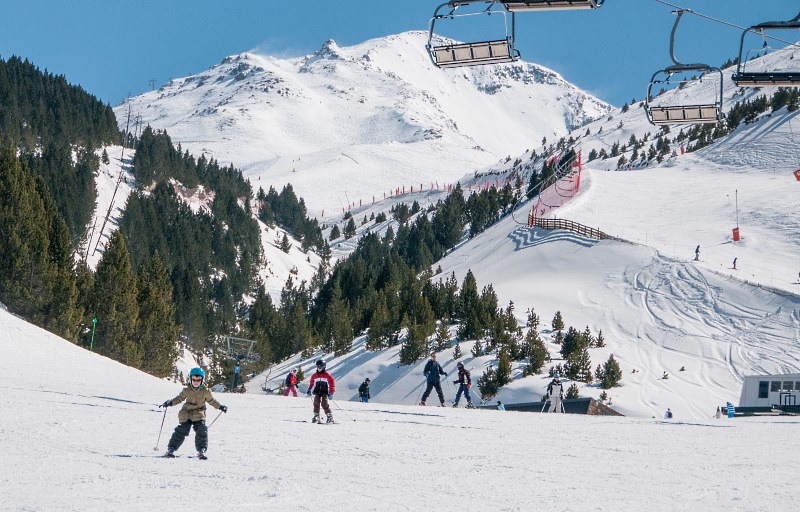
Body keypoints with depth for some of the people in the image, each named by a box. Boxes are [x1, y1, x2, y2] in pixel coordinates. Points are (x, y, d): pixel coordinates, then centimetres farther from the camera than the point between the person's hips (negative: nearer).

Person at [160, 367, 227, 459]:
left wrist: (220, 407, 12)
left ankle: (201, 451, -7)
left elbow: (211, 401, 14)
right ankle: (171, 449, 3)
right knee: (181, 431, -3)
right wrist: (170, 403, 0)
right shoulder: (187, 390, -2)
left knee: (202, 431, -14)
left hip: (199, 415, 0)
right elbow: (179, 398, 11)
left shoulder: (205, 391, -2)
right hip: (186, 415, 0)